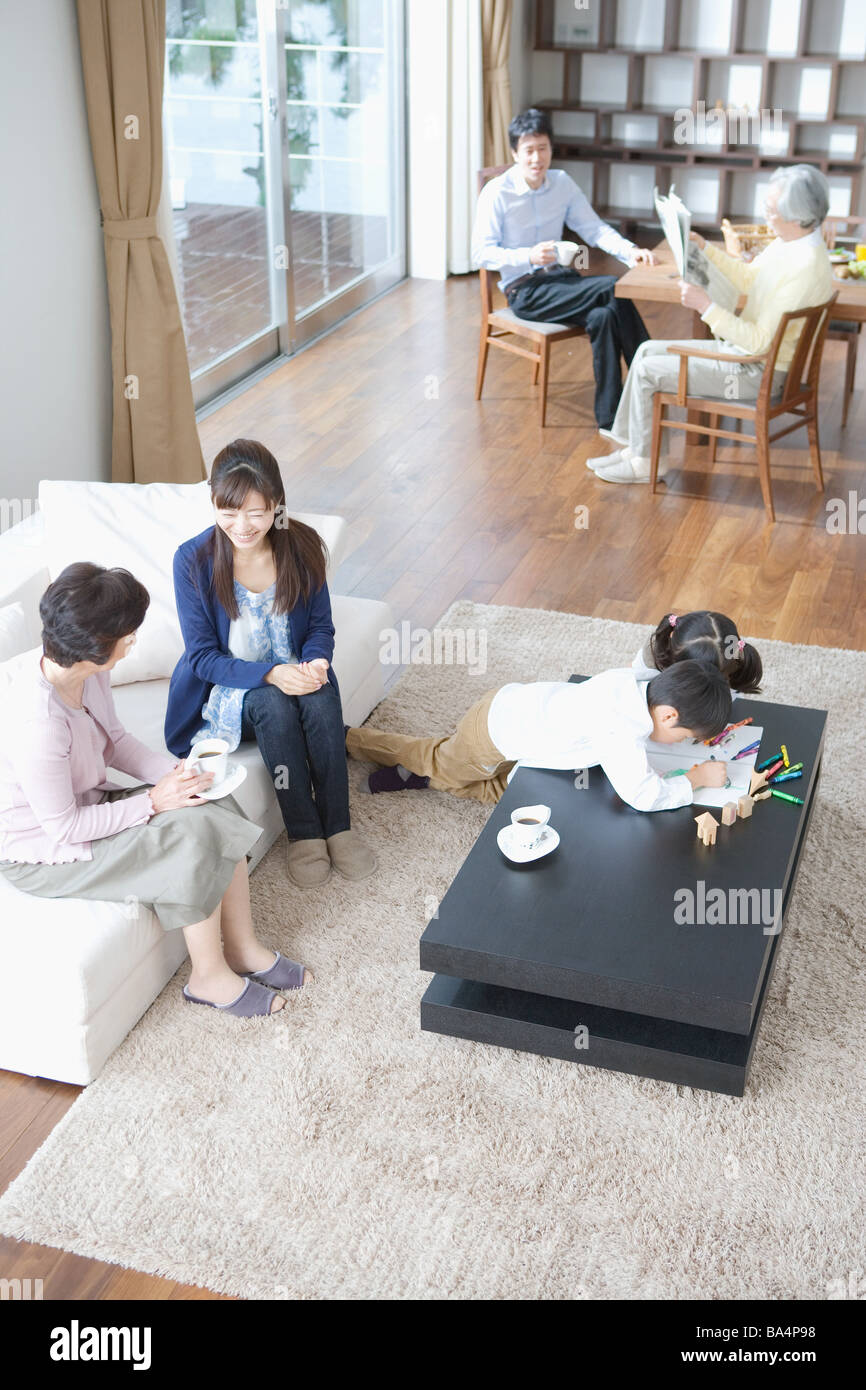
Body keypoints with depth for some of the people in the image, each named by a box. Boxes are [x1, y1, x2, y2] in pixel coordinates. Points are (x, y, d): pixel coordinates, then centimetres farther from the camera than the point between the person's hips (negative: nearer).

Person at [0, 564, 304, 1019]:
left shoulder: (86, 669, -9)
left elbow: (114, 740, 9)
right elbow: (62, 828, -27)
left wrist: (172, 772, -8)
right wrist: (153, 801, -21)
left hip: (84, 803, 8)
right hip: (40, 852, -8)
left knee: (218, 811, -6)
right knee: (191, 843, -20)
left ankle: (243, 949, 8)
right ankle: (209, 977, 2)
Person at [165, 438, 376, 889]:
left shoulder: (302, 546, -8)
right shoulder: (193, 560, -16)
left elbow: (321, 627, 2)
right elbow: (203, 656, -14)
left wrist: (315, 662, -23)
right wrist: (270, 675, -30)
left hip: (292, 677, 2)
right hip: (226, 688, -2)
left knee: (321, 699, -31)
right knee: (274, 705, -33)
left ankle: (337, 825, -18)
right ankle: (302, 831, -19)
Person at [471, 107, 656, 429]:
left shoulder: (562, 183, 7)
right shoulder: (497, 193, -9)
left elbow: (594, 228, 8)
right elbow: (481, 253, -11)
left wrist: (629, 251, -11)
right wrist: (529, 257, -25)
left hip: (558, 277, 5)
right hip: (523, 290, -5)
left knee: (604, 315, -28)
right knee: (614, 290, -26)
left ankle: (611, 418, -24)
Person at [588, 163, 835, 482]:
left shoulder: (806, 268, -30)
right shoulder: (787, 242, -1)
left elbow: (760, 341, -29)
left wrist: (706, 306, -29)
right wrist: (705, 247, 13)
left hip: (758, 372, -10)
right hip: (740, 348, 10)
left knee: (646, 371, -7)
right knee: (647, 350, 12)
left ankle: (644, 462, 11)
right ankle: (631, 445, 18)